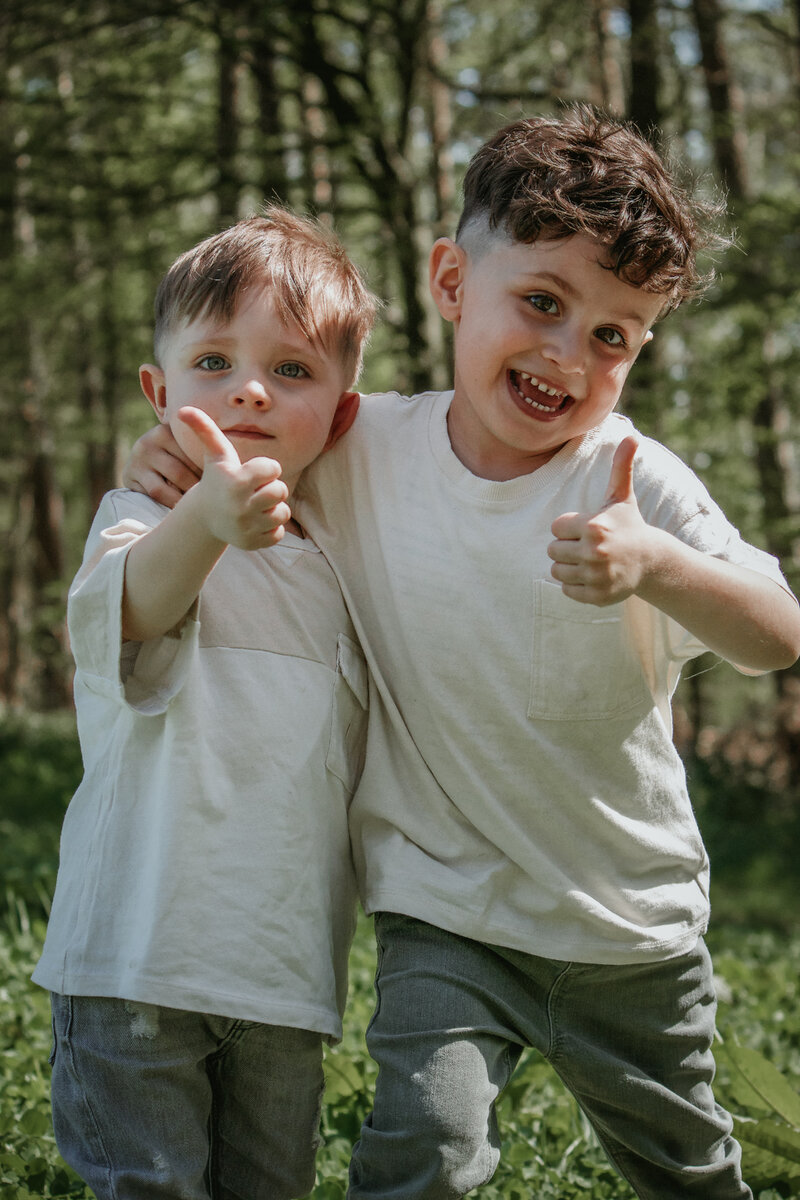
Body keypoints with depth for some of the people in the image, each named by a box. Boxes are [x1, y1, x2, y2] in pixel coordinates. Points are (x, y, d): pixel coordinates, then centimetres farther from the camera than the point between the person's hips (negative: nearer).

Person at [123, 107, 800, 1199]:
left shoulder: (634, 482, -16)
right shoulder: (366, 449, -10)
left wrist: (659, 567, -42)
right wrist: (169, 452, -17)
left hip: (633, 926, 0)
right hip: (445, 913, 0)